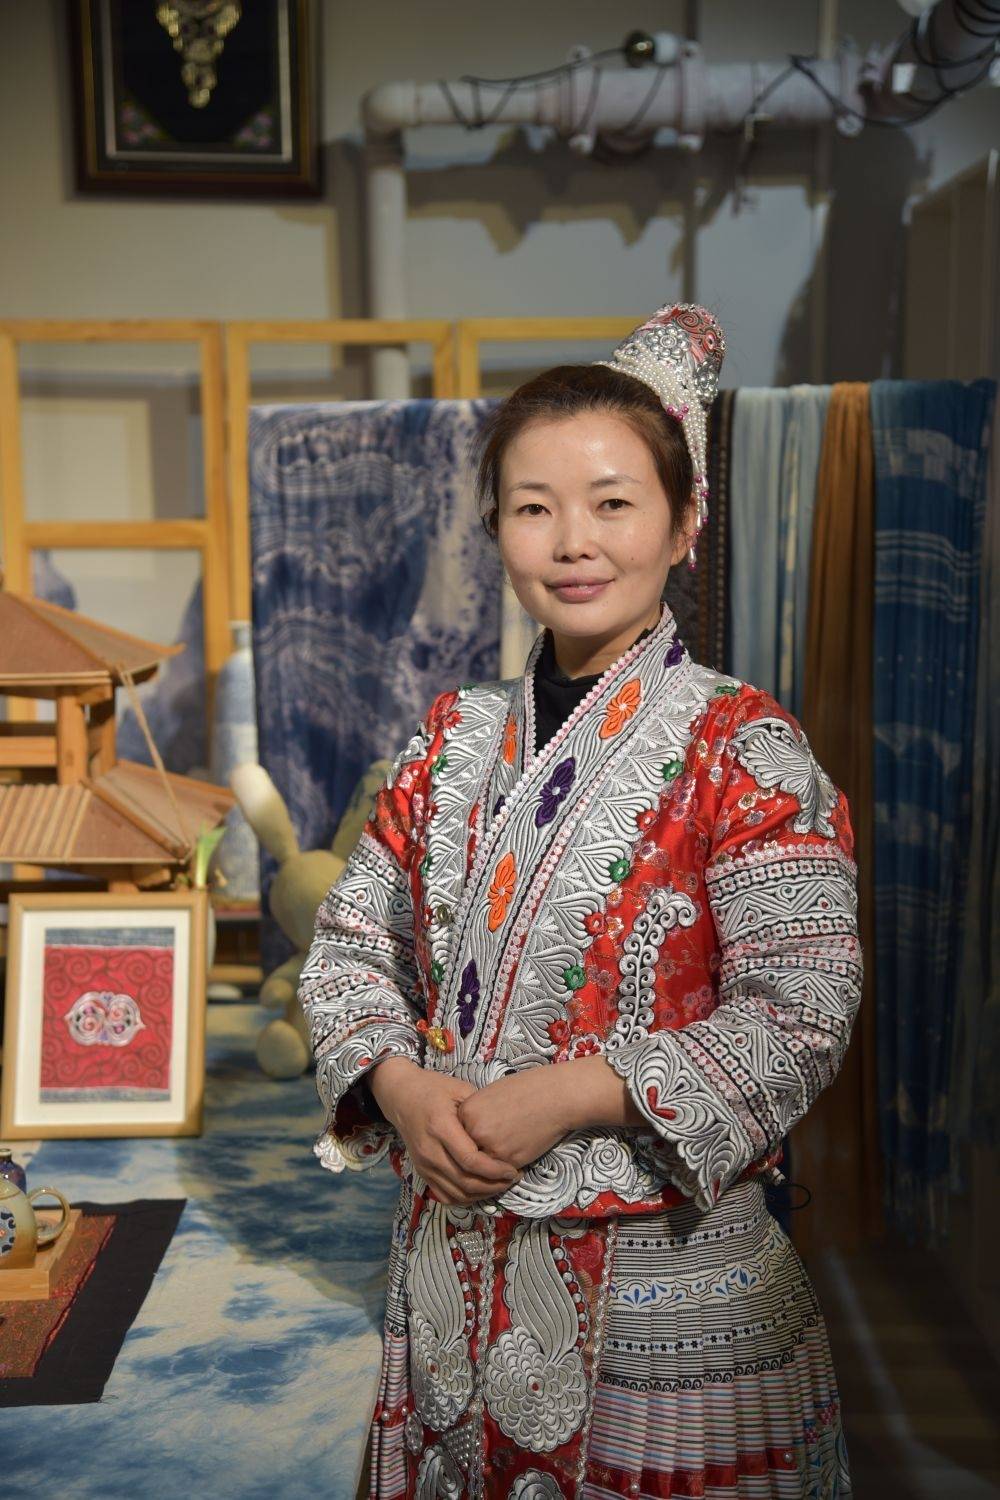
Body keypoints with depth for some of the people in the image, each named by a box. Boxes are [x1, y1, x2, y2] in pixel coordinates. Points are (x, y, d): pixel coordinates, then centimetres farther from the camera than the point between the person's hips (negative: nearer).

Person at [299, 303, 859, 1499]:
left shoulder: (740, 749, -12)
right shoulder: (456, 738, 3)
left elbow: (799, 1013, -16)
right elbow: (351, 938, 5)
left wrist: (564, 1097, -22)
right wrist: (398, 1084, -13)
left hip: (665, 1268, -4)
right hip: (453, 1254, 4)